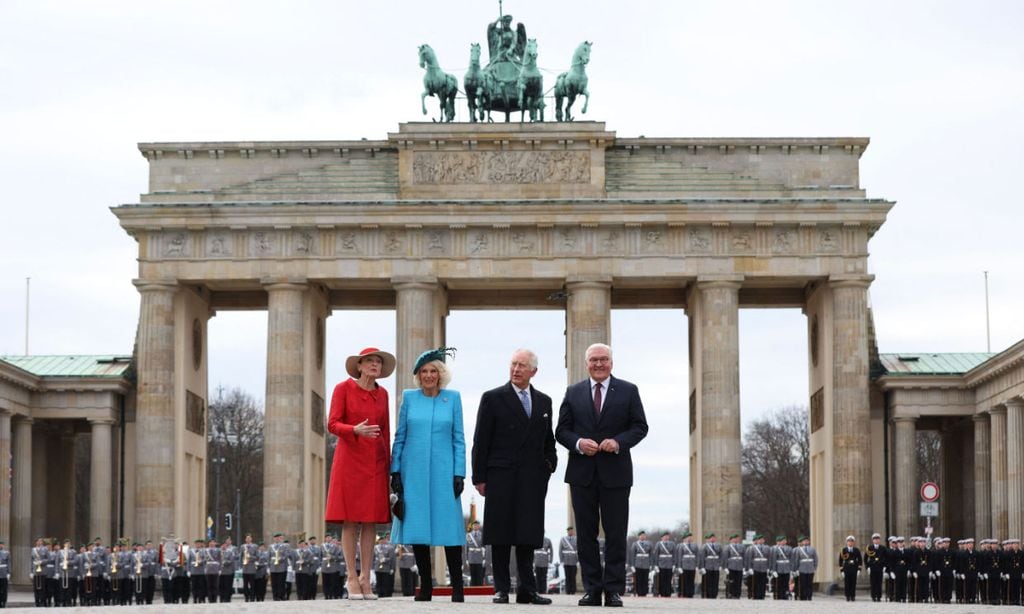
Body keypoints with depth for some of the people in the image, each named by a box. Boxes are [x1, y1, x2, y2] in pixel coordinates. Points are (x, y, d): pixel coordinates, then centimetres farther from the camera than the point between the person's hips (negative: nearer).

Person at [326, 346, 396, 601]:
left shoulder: (382, 394, 11)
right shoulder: (343, 389, -1)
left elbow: (385, 431, 14)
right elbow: (333, 424, -7)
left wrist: (388, 464, 11)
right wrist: (356, 430, -25)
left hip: (375, 462, 4)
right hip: (350, 458, -4)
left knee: (371, 521, 2)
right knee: (350, 520, -3)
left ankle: (366, 578, 5)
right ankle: (352, 579, 0)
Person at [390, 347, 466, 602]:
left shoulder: (453, 398, 5)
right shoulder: (409, 397, 7)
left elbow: (459, 439, 5)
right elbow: (400, 437, 9)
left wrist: (459, 473, -3)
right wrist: (395, 471, 2)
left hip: (443, 471, -1)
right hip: (414, 472, 1)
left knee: (449, 527, -4)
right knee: (417, 526, 1)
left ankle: (457, 587, 0)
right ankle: (425, 586, 10)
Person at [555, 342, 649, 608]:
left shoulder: (628, 391, 5)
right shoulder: (573, 393, 9)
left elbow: (640, 427, 3)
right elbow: (561, 430, 7)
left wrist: (619, 442, -14)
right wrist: (578, 443, -12)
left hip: (615, 473, -2)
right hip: (582, 473, 2)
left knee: (616, 534, -1)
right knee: (586, 534, 3)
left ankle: (614, 590, 2)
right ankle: (592, 589, 8)